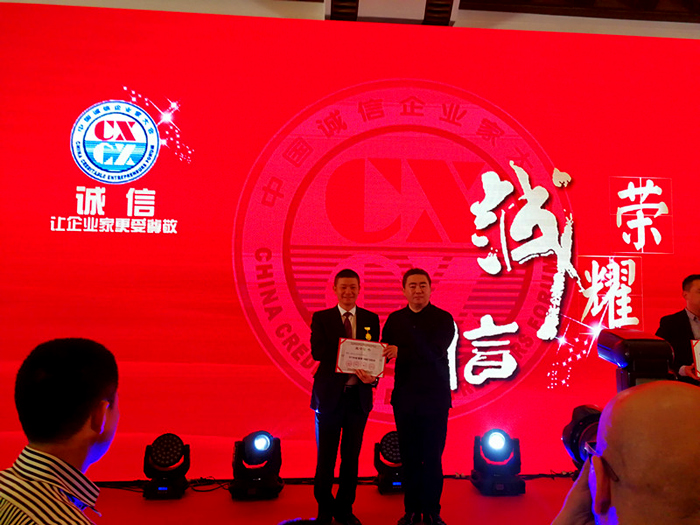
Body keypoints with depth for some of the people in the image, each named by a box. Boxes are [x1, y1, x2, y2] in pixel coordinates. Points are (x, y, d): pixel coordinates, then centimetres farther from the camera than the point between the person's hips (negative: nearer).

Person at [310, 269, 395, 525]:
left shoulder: (371, 319, 7)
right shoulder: (321, 318, 1)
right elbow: (317, 351, -13)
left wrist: (371, 376, -22)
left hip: (358, 396, 2)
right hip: (329, 395, -2)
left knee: (351, 457, 11)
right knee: (325, 457, 6)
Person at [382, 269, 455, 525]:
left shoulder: (443, 319, -2)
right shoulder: (394, 319, 8)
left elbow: (434, 352, -16)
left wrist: (400, 352, -19)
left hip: (435, 398, -2)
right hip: (405, 398, 3)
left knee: (432, 457, 3)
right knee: (409, 457, 8)